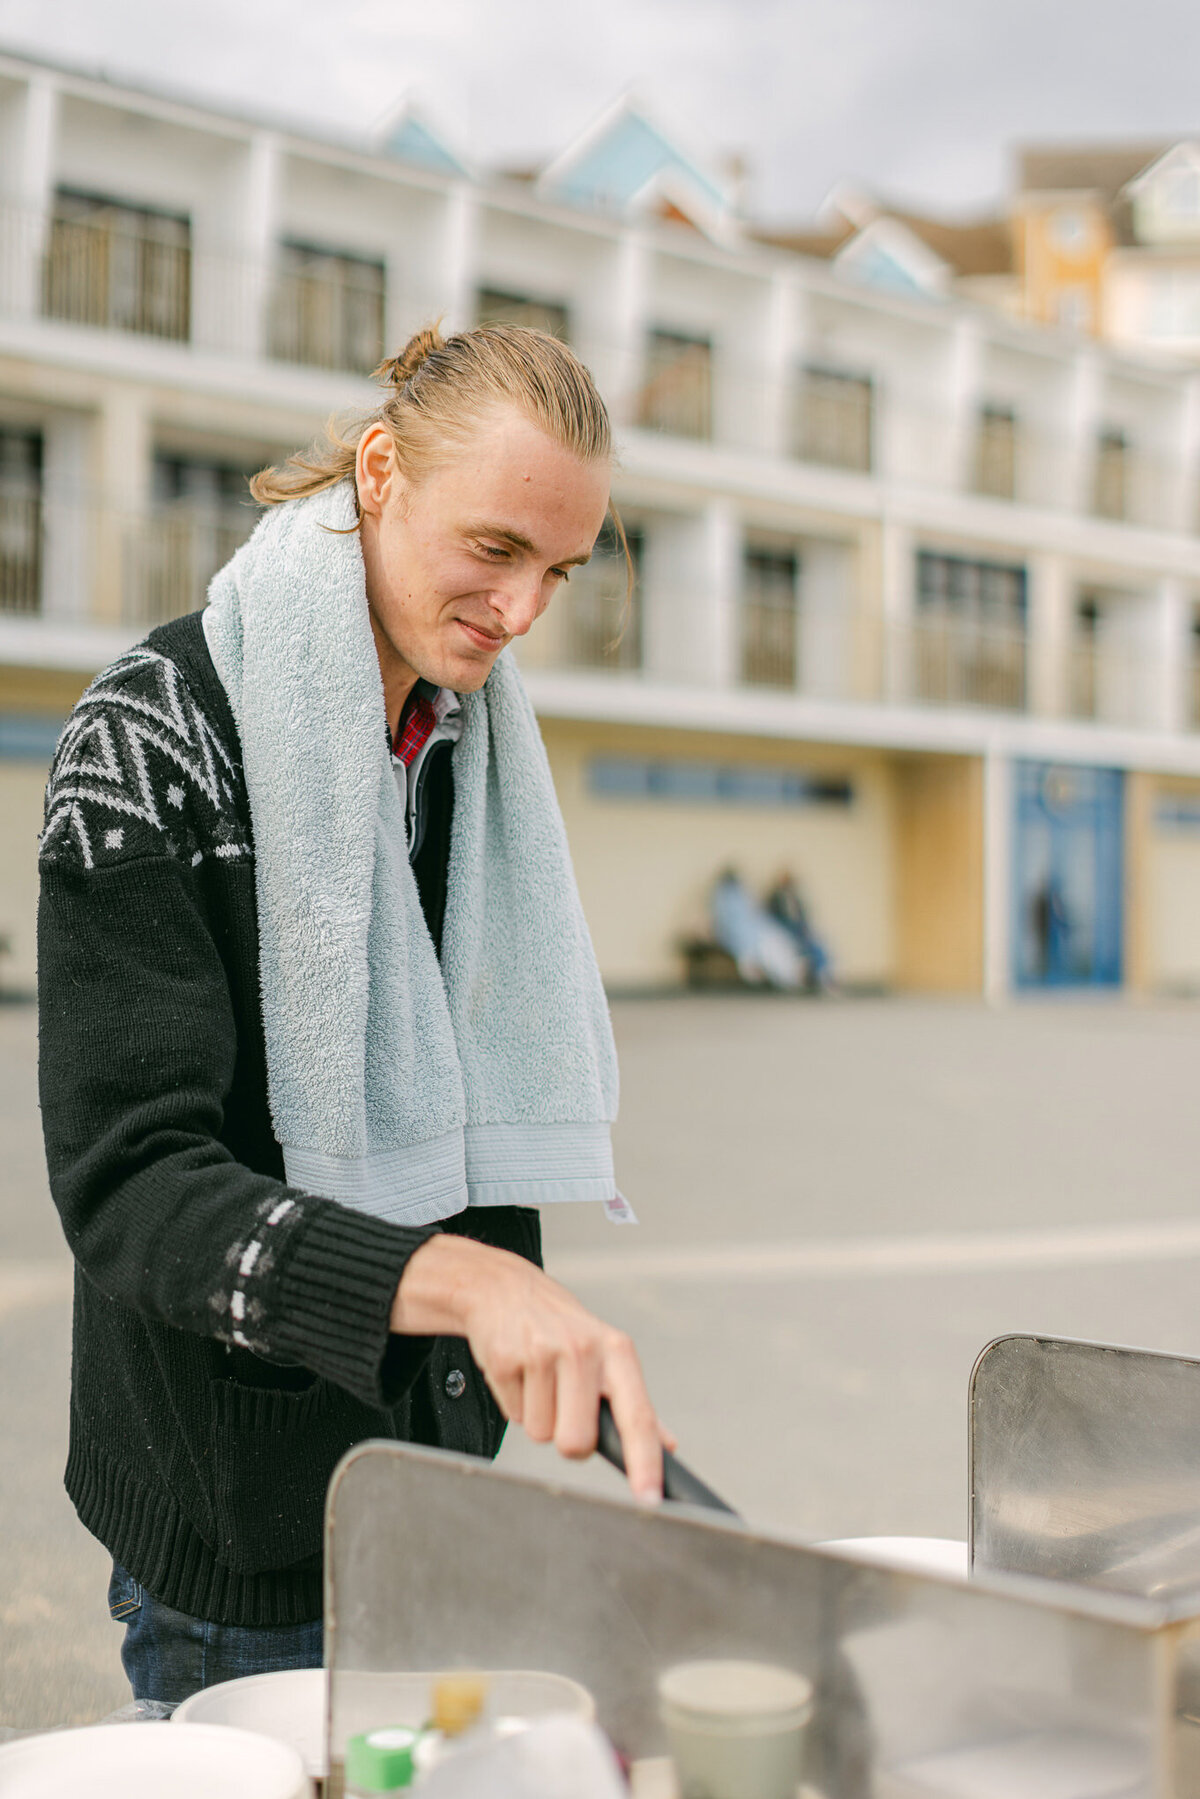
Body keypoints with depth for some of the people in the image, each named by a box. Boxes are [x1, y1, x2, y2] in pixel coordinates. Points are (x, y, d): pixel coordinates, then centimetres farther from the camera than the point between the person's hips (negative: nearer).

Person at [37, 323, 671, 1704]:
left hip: (439, 1461, 7)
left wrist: (532, 1343, 14)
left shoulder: (469, 745, 7)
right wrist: (461, 1280, -37)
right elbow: (130, 1186, -24)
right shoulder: (157, 735, -16)